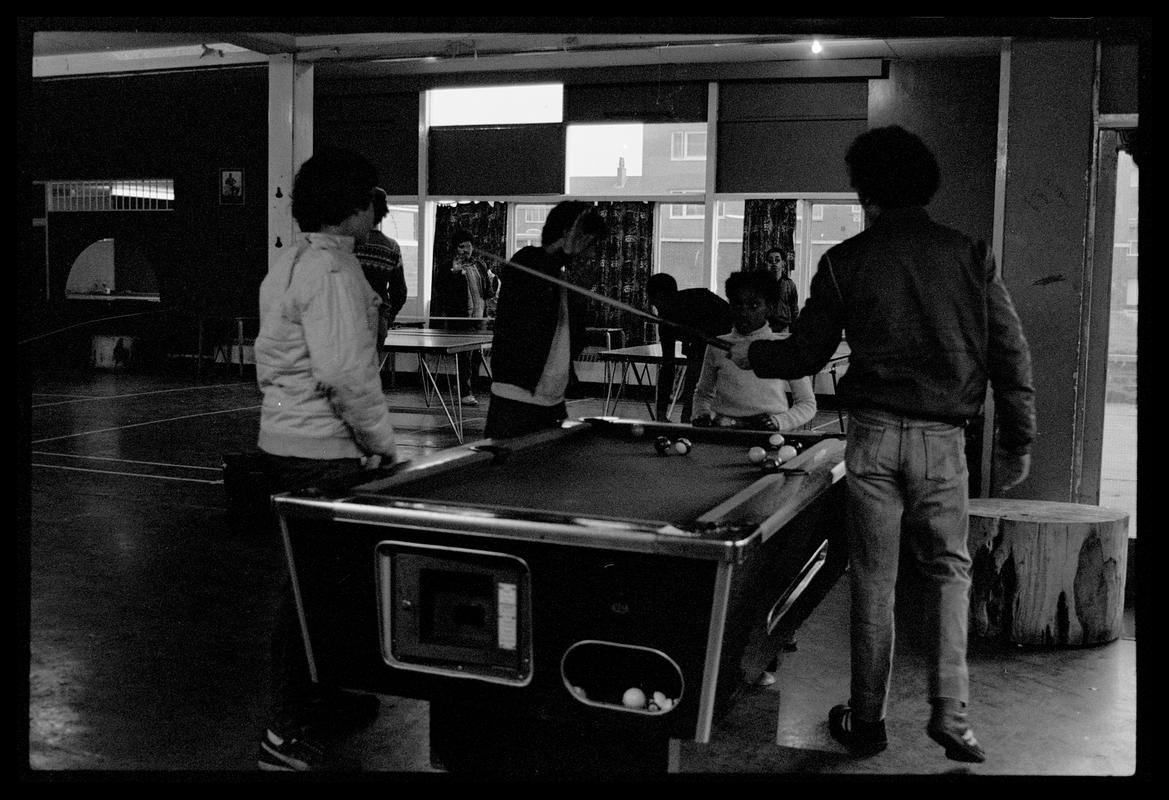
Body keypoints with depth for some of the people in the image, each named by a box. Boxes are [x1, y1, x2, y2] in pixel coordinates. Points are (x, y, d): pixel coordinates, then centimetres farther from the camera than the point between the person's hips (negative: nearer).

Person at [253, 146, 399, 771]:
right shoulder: (333, 269, -17)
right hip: (322, 452, -11)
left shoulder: (288, 262, 15)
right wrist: (381, 439, -14)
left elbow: (268, 358, 21)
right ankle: (288, 736, 5)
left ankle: (321, 698, 34)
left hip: (282, 440, 11)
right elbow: (344, 372, -24)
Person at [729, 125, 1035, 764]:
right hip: (942, 438, 1)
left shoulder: (846, 260, -1)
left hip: (873, 434, -1)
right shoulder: (970, 257, 3)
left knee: (873, 578, 8)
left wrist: (750, 354, 24)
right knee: (948, 571, 14)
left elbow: (807, 353, 4)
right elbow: (1011, 355, 2)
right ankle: (949, 712, 7)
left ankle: (867, 719, 17)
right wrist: (1017, 442, 9)